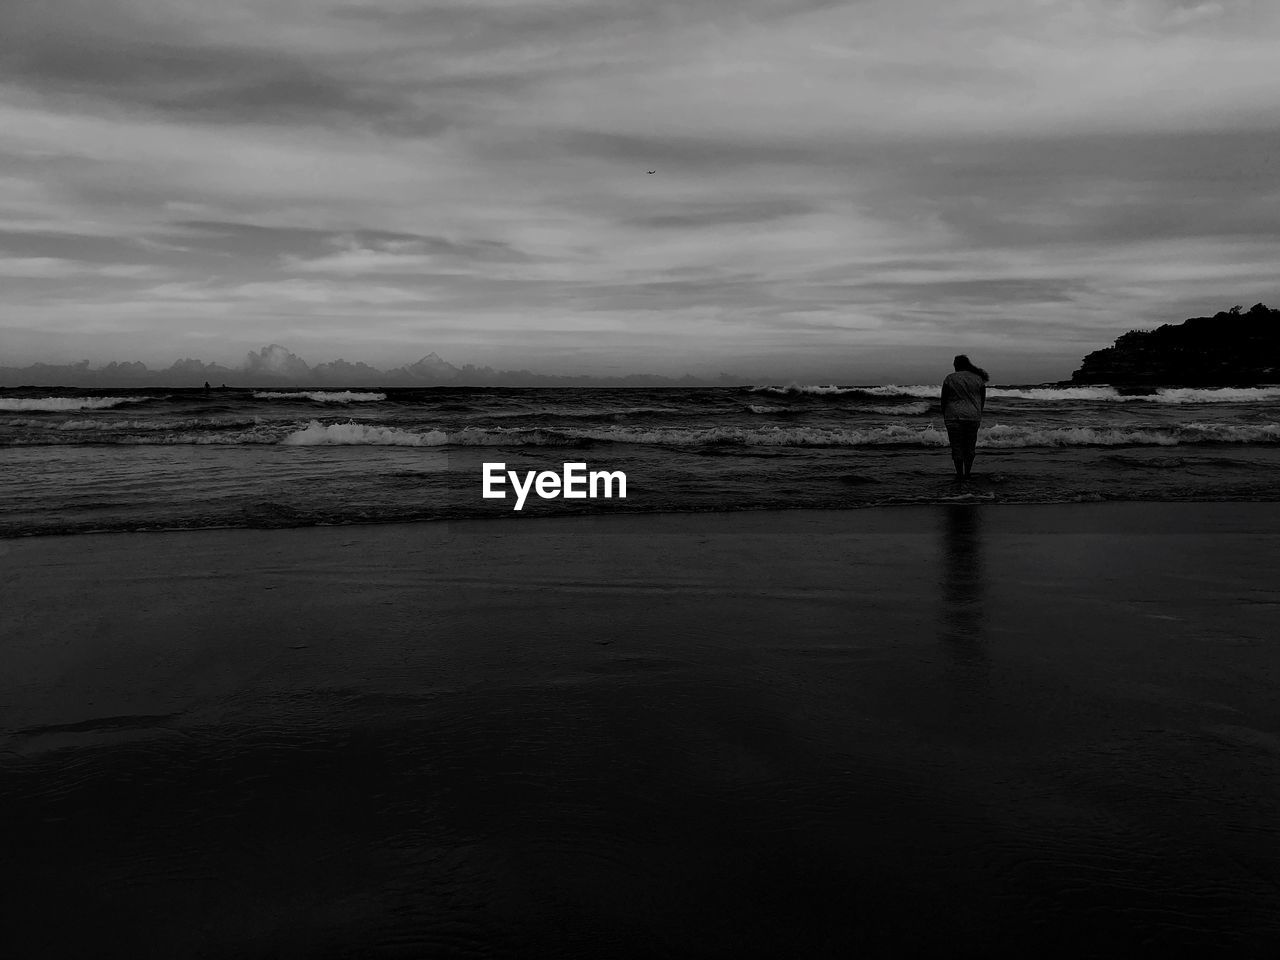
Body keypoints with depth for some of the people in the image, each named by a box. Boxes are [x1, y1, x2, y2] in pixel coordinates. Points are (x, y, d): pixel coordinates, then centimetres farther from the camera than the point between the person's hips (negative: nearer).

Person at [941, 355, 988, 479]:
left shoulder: (950, 378, -5)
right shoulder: (978, 378, 5)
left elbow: (944, 399, -2)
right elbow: (983, 399, 10)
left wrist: (944, 415, 10)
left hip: (954, 416, -3)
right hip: (973, 417, 3)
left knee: (957, 446, 3)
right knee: (970, 445, 13)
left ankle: (960, 474, 5)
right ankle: (968, 473, 16)